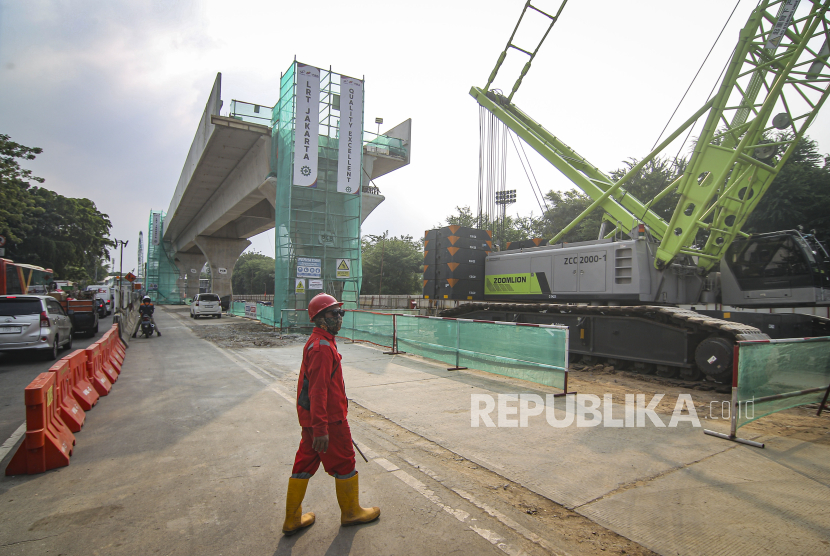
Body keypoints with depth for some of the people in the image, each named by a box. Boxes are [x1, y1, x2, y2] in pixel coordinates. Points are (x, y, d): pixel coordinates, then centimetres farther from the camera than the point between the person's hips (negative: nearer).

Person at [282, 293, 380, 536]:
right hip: (329, 419, -10)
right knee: (344, 463, 9)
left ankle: (293, 519, 29)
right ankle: (351, 512, 29)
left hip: (310, 417, 10)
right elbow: (318, 390, -27)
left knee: (305, 463, 16)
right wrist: (321, 428, -27)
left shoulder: (316, 342, 11)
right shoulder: (322, 347, -23)